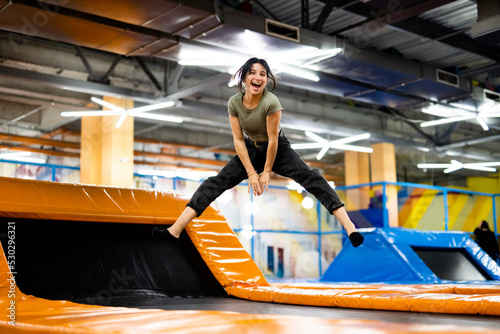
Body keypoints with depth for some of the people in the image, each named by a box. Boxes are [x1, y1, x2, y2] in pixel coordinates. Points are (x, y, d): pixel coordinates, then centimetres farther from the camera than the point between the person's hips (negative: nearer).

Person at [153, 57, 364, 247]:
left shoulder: (271, 102, -27)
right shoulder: (234, 103, -16)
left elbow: (273, 140, -21)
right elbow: (238, 140, -12)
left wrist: (267, 171, -15)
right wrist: (251, 173, -14)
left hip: (278, 149, -3)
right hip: (250, 150, 3)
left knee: (309, 177, -26)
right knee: (216, 182, -11)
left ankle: (348, 225, -32)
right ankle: (175, 231, -17)